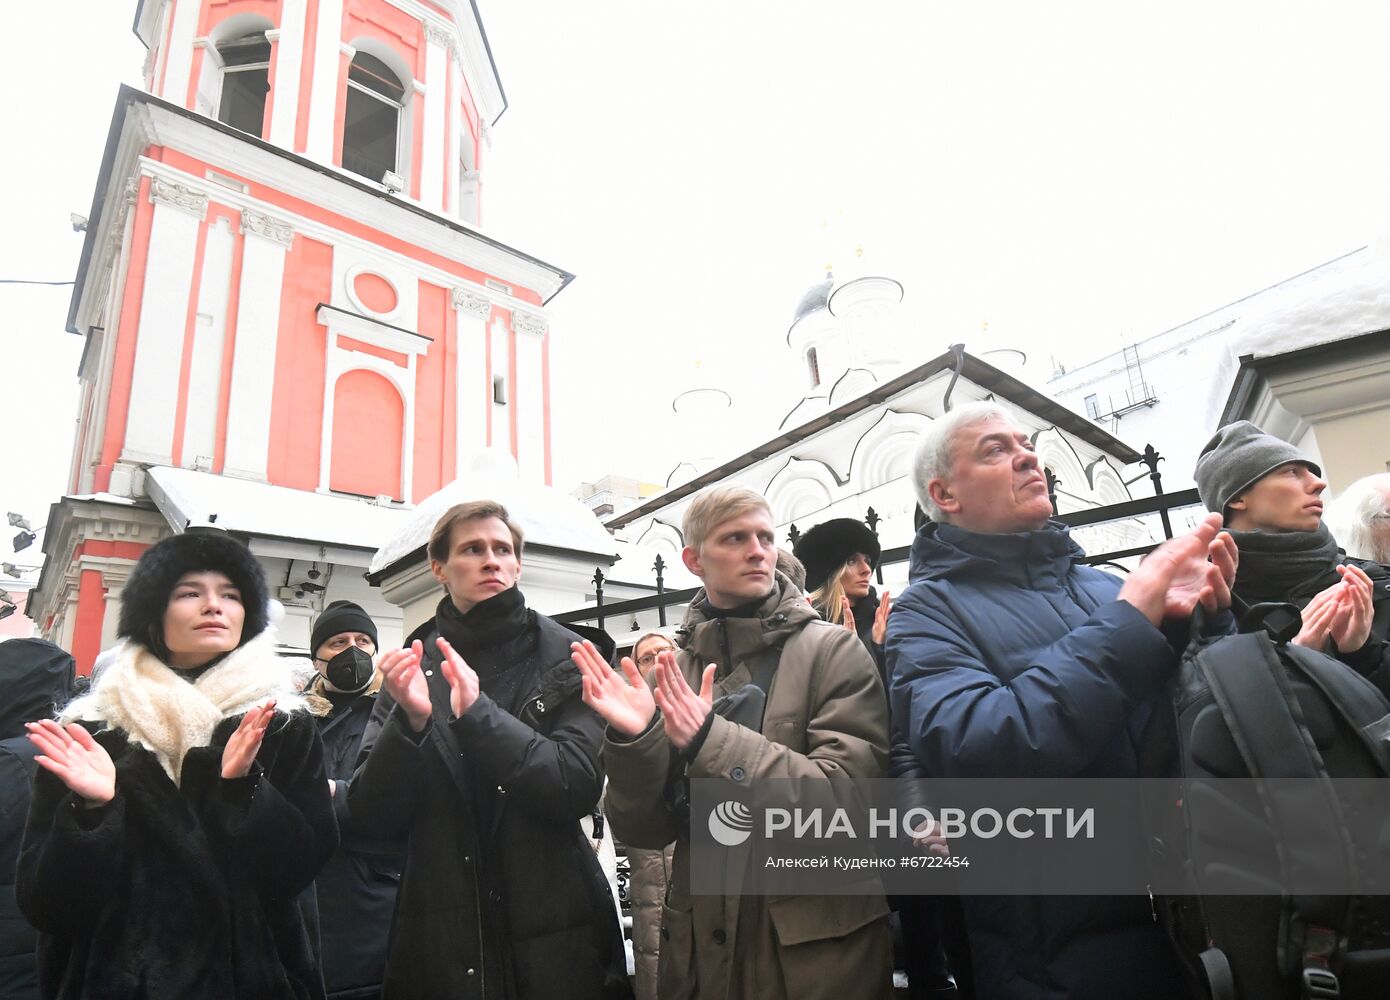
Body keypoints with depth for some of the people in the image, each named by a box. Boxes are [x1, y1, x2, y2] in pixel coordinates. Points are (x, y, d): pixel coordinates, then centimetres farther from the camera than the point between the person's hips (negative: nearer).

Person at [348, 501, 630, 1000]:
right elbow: (373, 814, -3)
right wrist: (410, 719, -21)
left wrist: (478, 713, -24)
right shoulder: (410, 664, 1)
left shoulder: (565, 657, -6)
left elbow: (580, 788, -14)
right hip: (439, 939, 2)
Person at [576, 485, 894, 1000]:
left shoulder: (833, 651, -8)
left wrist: (711, 741, -26)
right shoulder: (673, 673, 0)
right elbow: (646, 831, 0)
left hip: (819, 942, -2)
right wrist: (635, 741, -19)